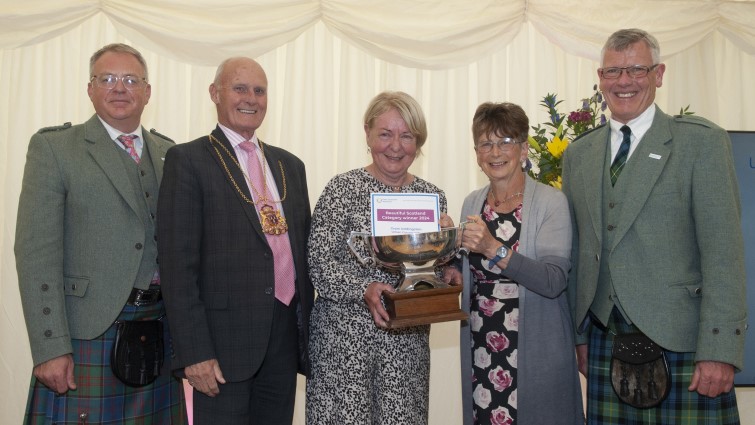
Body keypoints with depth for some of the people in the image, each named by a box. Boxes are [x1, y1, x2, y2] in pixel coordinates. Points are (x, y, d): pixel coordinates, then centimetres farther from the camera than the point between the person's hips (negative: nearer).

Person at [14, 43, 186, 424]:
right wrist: (50, 348, -14)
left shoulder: (169, 153, 12)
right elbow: (36, 252, -8)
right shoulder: (52, 147, -1)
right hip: (87, 331, -4)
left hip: (159, 329, 4)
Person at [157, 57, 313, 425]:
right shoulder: (188, 160, -4)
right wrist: (194, 352, -15)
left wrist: (307, 328, 12)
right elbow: (178, 263, -10)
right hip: (224, 339, -5)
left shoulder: (290, 165, 13)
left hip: (286, 338, 5)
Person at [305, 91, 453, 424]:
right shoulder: (343, 189, -4)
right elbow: (319, 264, -10)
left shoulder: (432, 196, 8)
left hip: (407, 342, 4)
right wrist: (365, 290, -24)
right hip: (344, 337, -3)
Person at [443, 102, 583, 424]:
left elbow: (554, 281, -19)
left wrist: (494, 249, -29)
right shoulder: (472, 203, 7)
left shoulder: (551, 202, -8)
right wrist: (454, 273, -3)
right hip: (480, 350, 4)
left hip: (534, 351, -4)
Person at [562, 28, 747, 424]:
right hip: (605, 341, 4)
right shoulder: (578, 154, 11)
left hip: (681, 342, -3)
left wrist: (718, 350, -14)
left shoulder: (701, 141, -2)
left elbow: (723, 251, -8)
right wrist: (579, 333, 12)